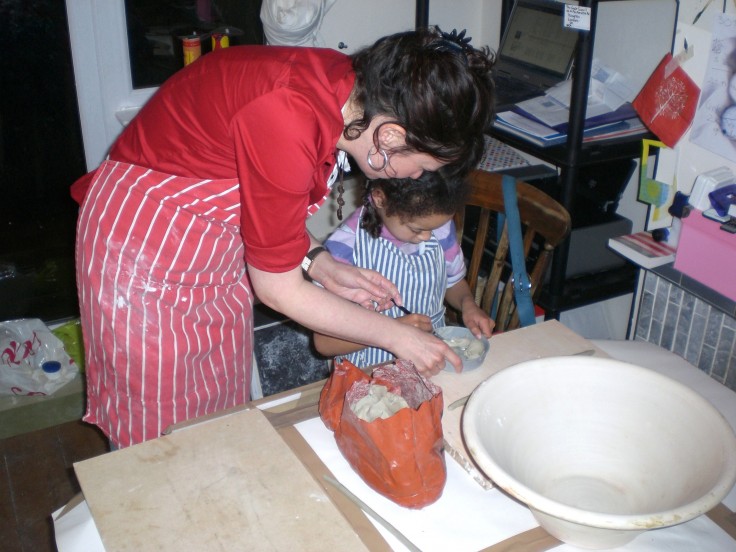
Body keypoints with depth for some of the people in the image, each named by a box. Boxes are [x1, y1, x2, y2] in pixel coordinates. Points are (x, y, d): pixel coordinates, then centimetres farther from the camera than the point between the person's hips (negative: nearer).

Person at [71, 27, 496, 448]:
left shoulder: (346, 85, -11)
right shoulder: (287, 123, -36)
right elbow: (278, 289, -23)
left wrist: (322, 265, -8)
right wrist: (399, 338, -15)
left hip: (221, 243, 7)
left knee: (225, 407, 17)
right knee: (159, 426, 10)